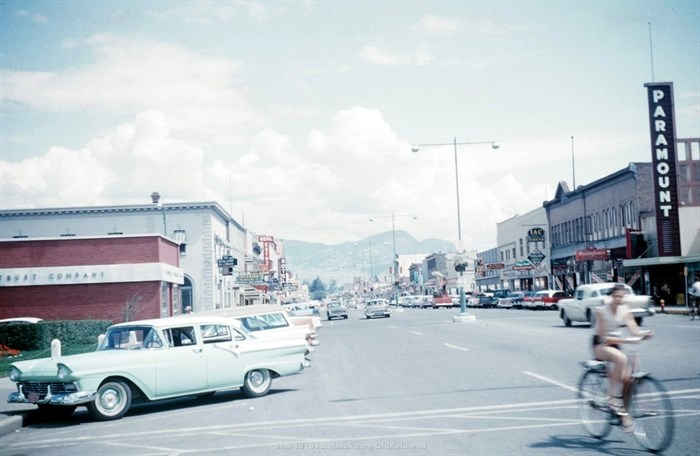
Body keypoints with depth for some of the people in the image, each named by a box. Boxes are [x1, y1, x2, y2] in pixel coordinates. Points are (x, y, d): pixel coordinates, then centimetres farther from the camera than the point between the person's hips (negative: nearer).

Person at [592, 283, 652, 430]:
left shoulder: (625, 310, -2)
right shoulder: (601, 311, -16)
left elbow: (634, 330, -12)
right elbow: (602, 337, -19)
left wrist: (644, 334, -33)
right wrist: (622, 340, -32)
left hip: (615, 344, 5)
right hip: (600, 345, -5)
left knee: (627, 377, -12)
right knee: (621, 359, -36)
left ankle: (624, 413, 6)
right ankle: (613, 398, -28)